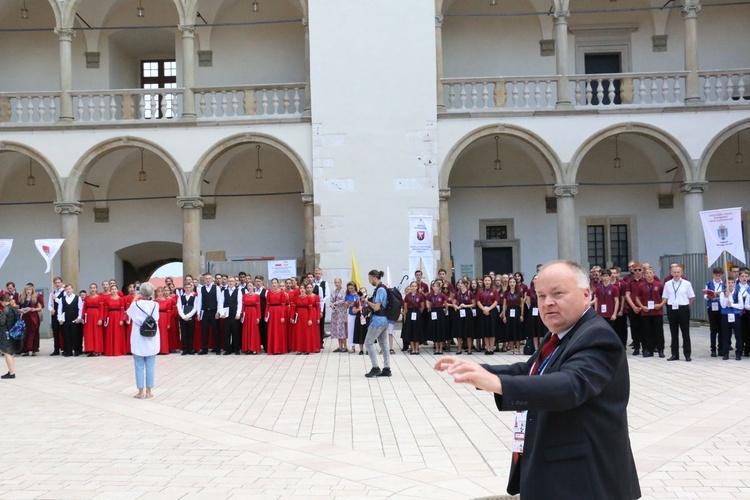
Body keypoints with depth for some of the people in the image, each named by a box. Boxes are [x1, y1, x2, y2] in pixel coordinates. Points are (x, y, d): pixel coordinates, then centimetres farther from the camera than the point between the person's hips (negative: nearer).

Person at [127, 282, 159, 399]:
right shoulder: (155, 305, -7)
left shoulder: (136, 304, -10)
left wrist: (134, 300, 24)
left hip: (138, 340, -1)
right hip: (152, 340, 2)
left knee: (139, 367, 6)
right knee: (150, 367, 8)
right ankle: (149, 392, 12)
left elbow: (129, 312, 11)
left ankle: (141, 392, 9)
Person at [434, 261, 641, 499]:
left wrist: (497, 383, -47)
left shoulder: (597, 338, -20)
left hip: (583, 480, -9)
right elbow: (528, 372, 22)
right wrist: (479, 371, 10)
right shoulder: (559, 336, 12)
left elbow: (571, 385, -36)